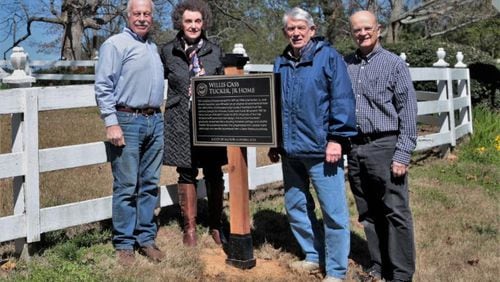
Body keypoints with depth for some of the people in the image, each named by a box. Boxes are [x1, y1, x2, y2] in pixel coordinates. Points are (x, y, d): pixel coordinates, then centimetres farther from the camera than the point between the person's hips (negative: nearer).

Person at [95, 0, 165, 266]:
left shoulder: (153, 47, 19)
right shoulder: (115, 44, -4)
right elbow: (103, 87, -10)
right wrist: (111, 123, -16)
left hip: (154, 121, 7)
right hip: (128, 121, -7)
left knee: (150, 184, 9)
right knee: (126, 186, -3)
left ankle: (146, 239, 17)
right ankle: (124, 244, 6)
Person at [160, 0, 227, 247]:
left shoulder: (214, 51, 4)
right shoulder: (168, 51, 2)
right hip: (181, 122, 0)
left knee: (214, 174, 5)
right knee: (187, 174, 7)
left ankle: (215, 226, 21)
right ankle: (190, 227, 19)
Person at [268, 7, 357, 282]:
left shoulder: (329, 57, -4)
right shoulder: (281, 63, 14)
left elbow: (342, 100, -10)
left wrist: (336, 139, -16)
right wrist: (274, 141, 17)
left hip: (321, 148, -6)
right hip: (291, 149, 7)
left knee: (333, 211, -2)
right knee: (295, 206, 15)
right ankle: (314, 256, 32)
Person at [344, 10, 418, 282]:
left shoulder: (394, 64, -1)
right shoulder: (345, 65, 9)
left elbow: (408, 112, -5)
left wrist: (403, 154, -11)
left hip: (384, 146, -4)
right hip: (355, 148, 4)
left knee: (396, 213, -1)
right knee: (368, 214, 12)